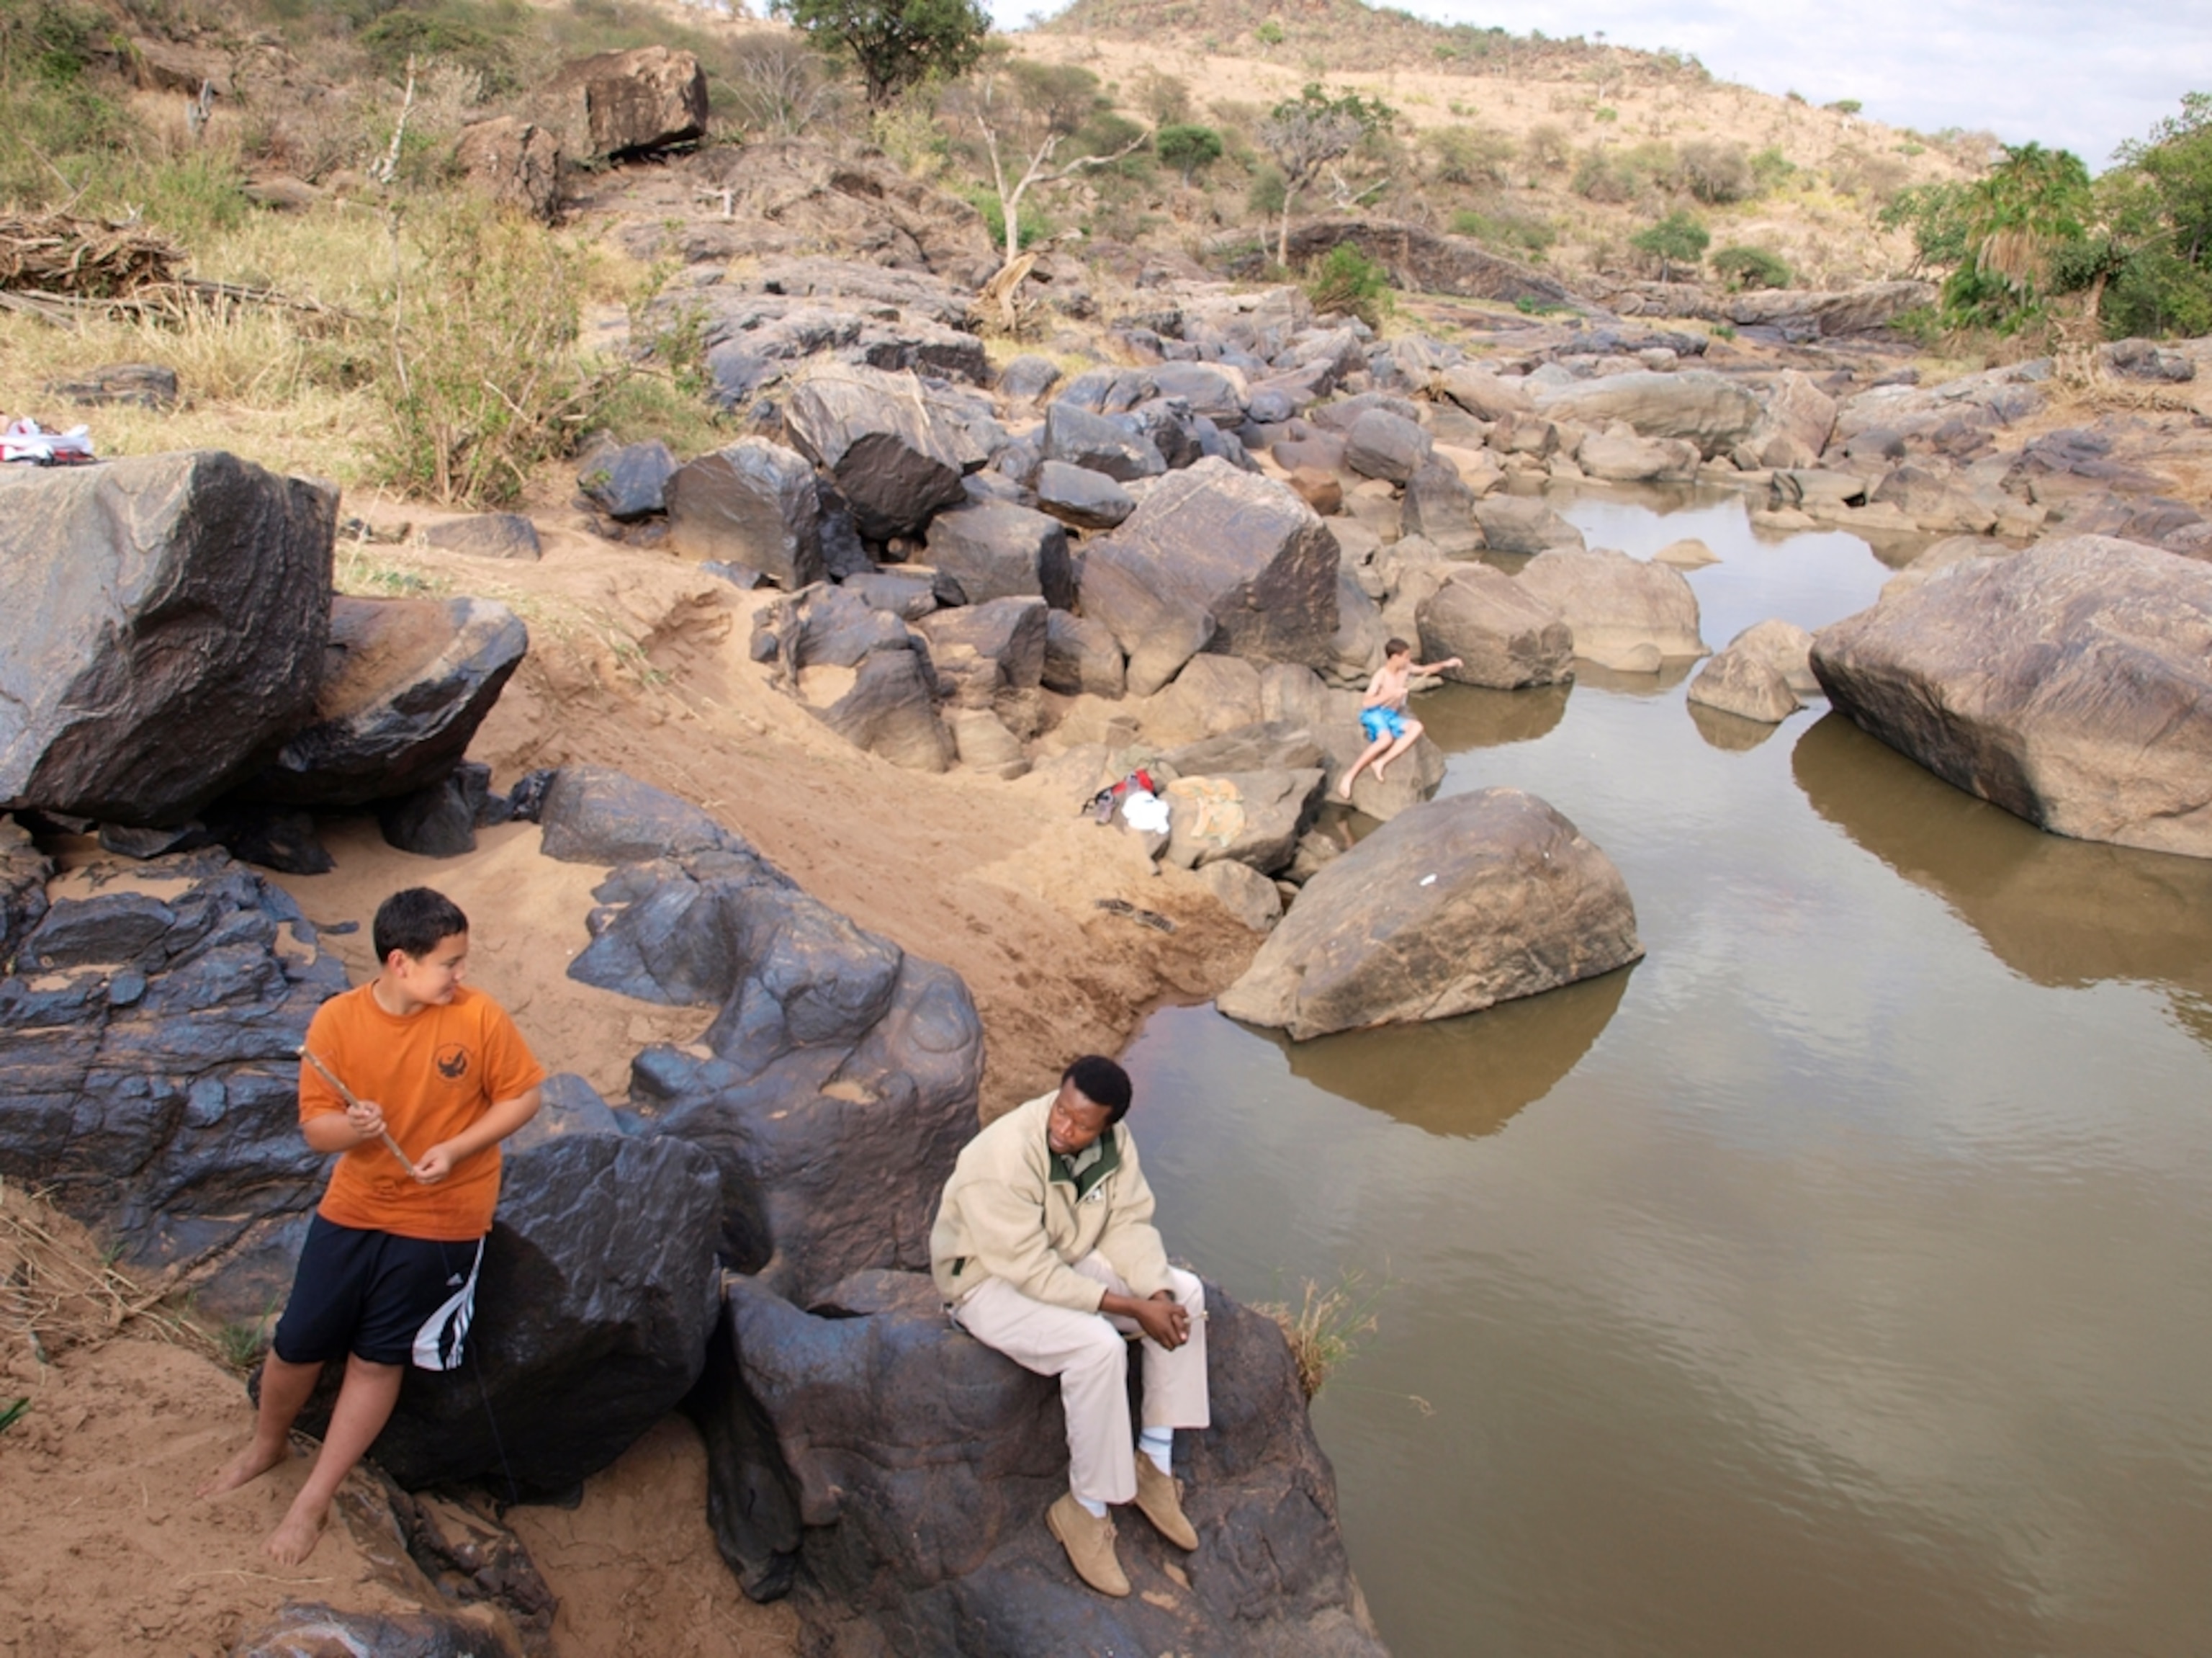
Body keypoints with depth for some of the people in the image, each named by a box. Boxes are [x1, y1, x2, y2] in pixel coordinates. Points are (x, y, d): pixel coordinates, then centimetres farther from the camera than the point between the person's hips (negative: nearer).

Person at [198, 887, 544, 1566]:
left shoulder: (479, 1017, -17)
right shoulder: (337, 1020, -12)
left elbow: (522, 1097, -8)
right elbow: (315, 1127, -7)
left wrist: (455, 1150, -21)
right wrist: (350, 1127, -30)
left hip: (440, 1220, -2)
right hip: (353, 1206, 3)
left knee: (377, 1357, 7)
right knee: (297, 1343, 12)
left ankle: (313, 1500, 24)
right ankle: (267, 1445, 44)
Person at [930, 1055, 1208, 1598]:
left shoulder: (1113, 1141, -13)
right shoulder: (1003, 1159, -34)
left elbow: (1129, 1224, -6)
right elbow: (1031, 1272, -31)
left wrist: (1159, 1293, -24)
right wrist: (1132, 1307, -29)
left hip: (1068, 1259, 8)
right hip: (990, 1280, -7)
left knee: (1185, 1293, -5)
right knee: (1098, 1346, -30)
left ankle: (1153, 1461, 4)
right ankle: (1086, 1508, -10)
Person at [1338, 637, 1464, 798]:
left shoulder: (1406, 668, 4)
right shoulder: (1381, 675, -16)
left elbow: (1426, 669, 21)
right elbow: (1366, 703, -25)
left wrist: (1445, 664, 4)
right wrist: (1391, 694, -29)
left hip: (1391, 717, 8)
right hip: (1373, 714, -8)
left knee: (1416, 727, -20)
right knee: (1386, 739, -37)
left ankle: (1381, 762, -24)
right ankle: (1349, 776, -31)